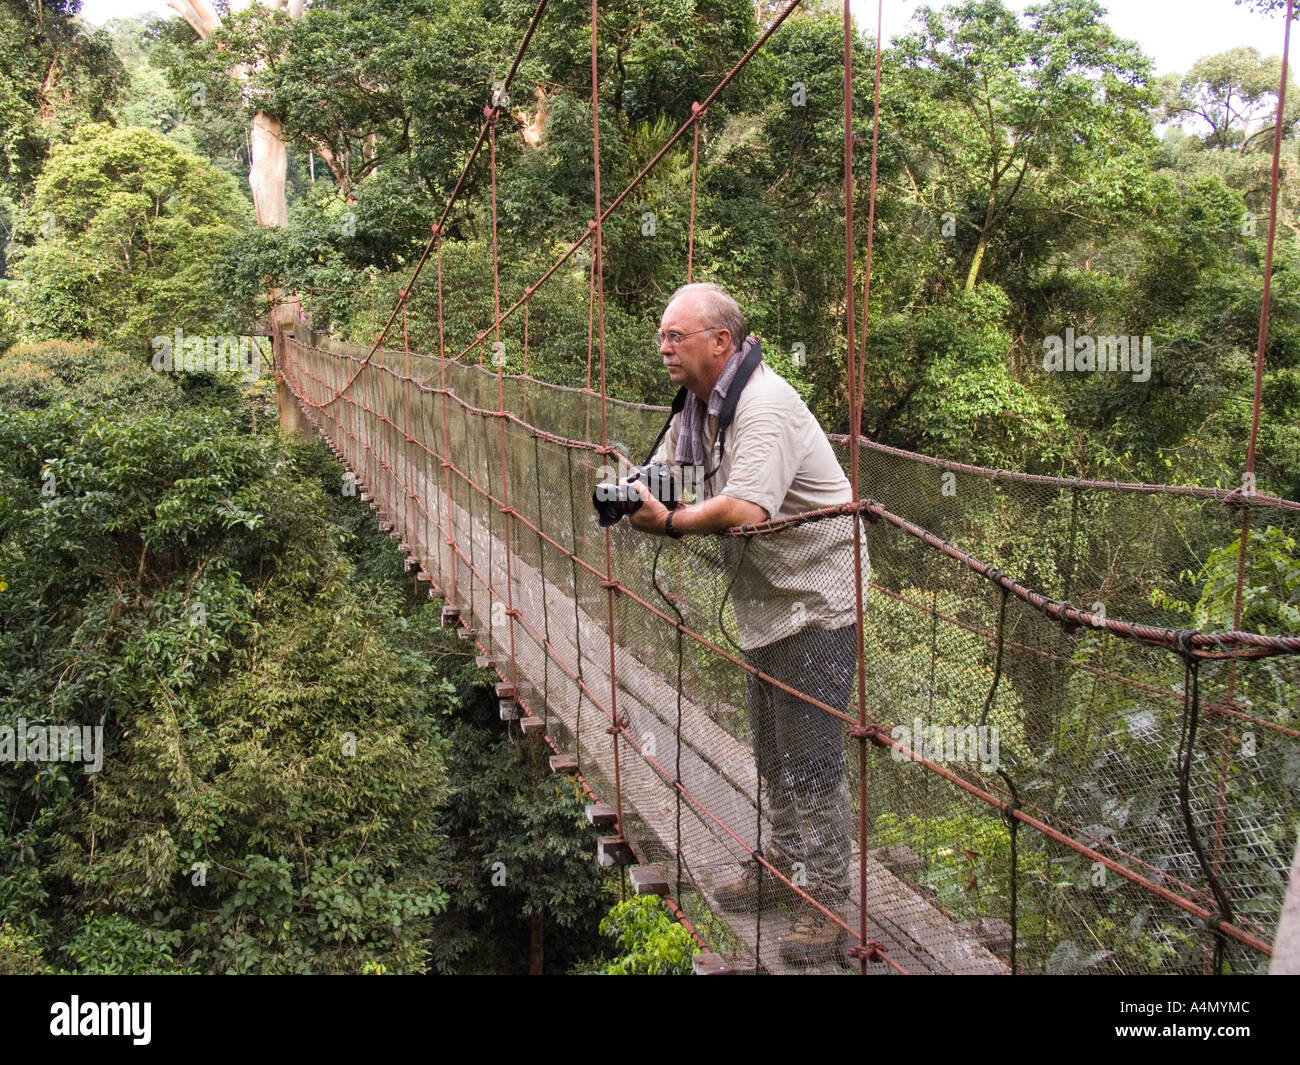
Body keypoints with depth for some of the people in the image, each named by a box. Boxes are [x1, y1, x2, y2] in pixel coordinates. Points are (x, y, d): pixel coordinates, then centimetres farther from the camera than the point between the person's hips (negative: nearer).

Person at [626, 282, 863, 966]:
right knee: (770, 750, 19)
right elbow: (661, 475, 12)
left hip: (816, 600, -10)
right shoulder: (697, 406, 7)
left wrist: (671, 523, -27)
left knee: (810, 756, -3)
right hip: (764, 600, 10)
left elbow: (744, 506, -36)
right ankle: (784, 865, 36)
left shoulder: (764, 406, -24)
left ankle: (826, 896, 10)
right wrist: (629, 494, -10)